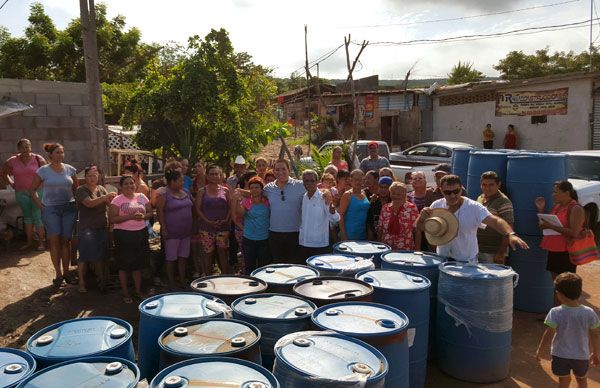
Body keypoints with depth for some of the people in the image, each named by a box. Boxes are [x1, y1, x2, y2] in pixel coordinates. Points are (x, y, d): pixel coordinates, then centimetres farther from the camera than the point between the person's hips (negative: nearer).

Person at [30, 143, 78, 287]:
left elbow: (75, 188, 14)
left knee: (66, 240, 3)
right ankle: (58, 274, 4)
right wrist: (40, 204, -3)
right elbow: (32, 190, 6)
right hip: (50, 209, -2)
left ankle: (66, 272, 12)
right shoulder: (43, 171, -2)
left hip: (69, 208, 2)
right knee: (55, 240, -4)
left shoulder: (70, 169, 4)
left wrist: (76, 202, 3)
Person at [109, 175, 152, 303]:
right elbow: (112, 219, -13)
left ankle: (138, 291, 27)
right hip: (123, 234, -4)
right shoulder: (117, 200, -5)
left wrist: (143, 216, -12)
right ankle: (125, 293, 19)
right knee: (124, 265, 5)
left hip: (141, 233, 4)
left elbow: (150, 212, 10)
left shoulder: (142, 197, 7)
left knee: (138, 264, 12)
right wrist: (130, 217, -21)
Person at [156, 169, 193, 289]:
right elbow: (160, 212, -13)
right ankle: (171, 283, 15)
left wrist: (192, 228, 14)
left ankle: (182, 281, 24)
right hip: (172, 232, -6)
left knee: (183, 257, 13)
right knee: (171, 258, 5)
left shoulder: (186, 193, 10)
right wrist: (163, 228, -17)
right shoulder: (164, 194, -10)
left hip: (186, 231, 6)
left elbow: (191, 208, 17)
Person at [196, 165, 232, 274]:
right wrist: (208, 221, -11)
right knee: (207, 253, 4)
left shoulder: (225, 190, 6)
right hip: (206, 228, -1)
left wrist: (226, 219, -7)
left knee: (223, 253, 3)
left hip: (223, 227, 1)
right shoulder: (202, 191, 3)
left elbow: (230, 207, 8)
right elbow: (198, 208, -1)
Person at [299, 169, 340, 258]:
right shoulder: (303, 198, 6)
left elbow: (335, 219, -21)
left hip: (320, 245, -5)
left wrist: (332, 211, -41)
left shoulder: (323, 198, -11)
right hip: (304, 244, 5)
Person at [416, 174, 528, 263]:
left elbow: (494, 221, -26)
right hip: (441, 260, 3)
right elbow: (420, 228, 0)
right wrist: (422, 217, -22)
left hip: (467, 262, -2)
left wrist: (511, 234, -44)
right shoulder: (436, 206, -5)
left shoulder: (474, 207, -14)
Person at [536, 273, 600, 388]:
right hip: (581, 355, 2)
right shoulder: (589, 313, -16)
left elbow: (549, 334, -16)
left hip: (560, 354, -1)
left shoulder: (555, 313, -22)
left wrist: (539, 350, -2)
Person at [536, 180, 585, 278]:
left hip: (566, 253, -8)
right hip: (554, 251, 8)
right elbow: (546, 224, 19)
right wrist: (541, 209, 5)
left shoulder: (576, 208, -14)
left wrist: (551, 226, -25)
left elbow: (574, 233, -24)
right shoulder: (557, 206, 11)